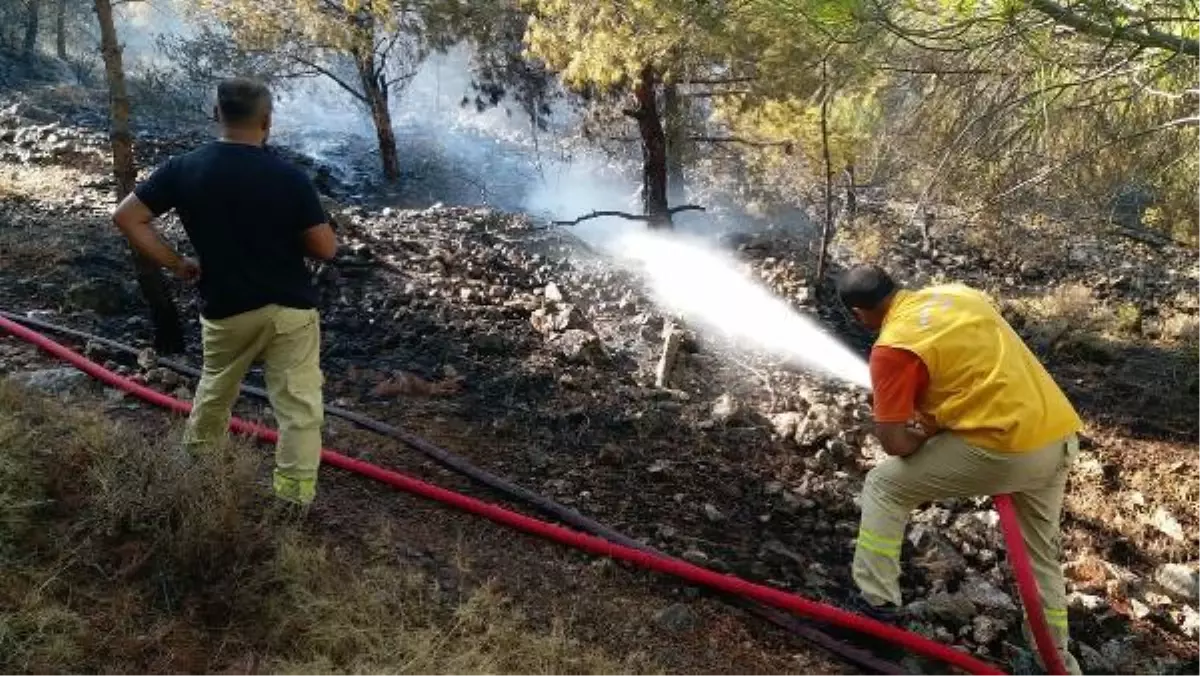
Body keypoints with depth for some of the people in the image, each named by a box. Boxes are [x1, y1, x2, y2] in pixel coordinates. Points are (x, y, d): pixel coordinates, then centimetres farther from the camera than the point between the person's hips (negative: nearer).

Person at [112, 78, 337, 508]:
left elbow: (126, 218, -2)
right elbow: (326, 249, -10)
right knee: (299, 405, 4)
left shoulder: (184, 169, -5)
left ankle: (195, 465, 48)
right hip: (289, 308, -3)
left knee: (214, 391, 27)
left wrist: (176, 265, 4)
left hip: (225, 310, 4)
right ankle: (293, 503, 7)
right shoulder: (288, 177, -14)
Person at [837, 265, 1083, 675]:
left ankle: (876, 601, 11)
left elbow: (896, 444, -11)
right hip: (1060, 435, 8)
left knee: (884, 486, 8)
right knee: (1041, 553, 26)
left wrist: (925, 429, 10)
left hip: (1007, 449, -8)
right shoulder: (957, 293, 13)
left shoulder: (892, 348, -10)